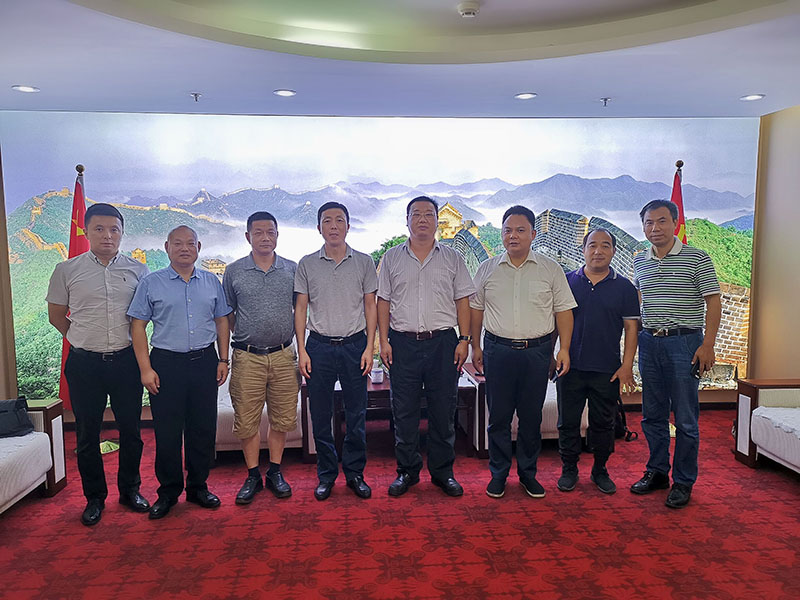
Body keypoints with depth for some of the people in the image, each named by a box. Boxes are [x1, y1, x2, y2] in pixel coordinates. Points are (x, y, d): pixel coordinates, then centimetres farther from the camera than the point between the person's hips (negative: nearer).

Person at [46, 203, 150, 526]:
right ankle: (94, 497, 25)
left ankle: (130, 490, 27)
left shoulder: (138, 270, 3)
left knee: (131, 429, 9)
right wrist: (85, 339, 7)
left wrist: (126, 340, 8)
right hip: (84, 363, 0)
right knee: (87, 434, 9)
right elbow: (56, 316, 10)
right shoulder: (67, 270, 1)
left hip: (126, 361, 1)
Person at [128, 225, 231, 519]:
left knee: (203, 428, 8)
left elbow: (221, 321, 13)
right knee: (167, 431, 4)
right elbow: (138, 326, -1)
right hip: (166, 363, -2)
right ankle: (168, 491, 20)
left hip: (205, 362, 2)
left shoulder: (211, 282, 9)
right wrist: (146, 368, -7)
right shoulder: (151, 283, 1)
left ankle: (198, 487, 24)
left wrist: (223, 359, 7)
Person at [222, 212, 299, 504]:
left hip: (283, 356, 1)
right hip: (247, 358, -1)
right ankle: (253, 475, 20)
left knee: (282, 418, 7)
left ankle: (275, 473, 23)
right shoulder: (234, 271, 4)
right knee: (246, 421, 4)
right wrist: (245, 336, 4)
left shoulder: (292, 270, 6)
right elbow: (227, 313, 12)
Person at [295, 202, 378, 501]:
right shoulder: (307, 264, 5)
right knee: (320, 414, 6)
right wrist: (301, 351, -2)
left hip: (354, 344, 0)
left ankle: (354, 473, 21)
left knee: (356, 414, 5)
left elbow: (370, 306, 5)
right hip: (319, 346, 1)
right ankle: (326, 475, 22)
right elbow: (300, 309, 6)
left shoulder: (364, 262, 4)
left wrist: (369, 347, -2)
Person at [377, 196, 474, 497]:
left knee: (443, 410, 6)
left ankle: (442, 471, 20)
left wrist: (464, 340, -1)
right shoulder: (392, 258, 8)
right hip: (403, 342, 0)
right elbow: (383, 301, 8)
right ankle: (407, 470, 20)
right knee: (404, 411, 6)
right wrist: (384, 340, 0)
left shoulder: (452, 258, 8)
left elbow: (462, 301, 7)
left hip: (443, 342, 0)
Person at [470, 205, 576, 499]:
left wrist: (564, 348, -3)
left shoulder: (551, 270, 4)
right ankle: (498, 474, 20)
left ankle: (528, 473, 24)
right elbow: (476, 309, 11)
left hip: (537, 351, 0)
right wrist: (475, 347, 9)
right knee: (498, 417, 6)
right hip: (497, 350, 1)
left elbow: (563, 310, 4)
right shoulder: (488, 269, 7)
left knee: (531, 417, 8)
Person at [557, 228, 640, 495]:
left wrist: (627, 366, -6)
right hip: (571, 367, 0)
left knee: (603, 424, 10)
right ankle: (569, 470, 23)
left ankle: (600, 471, 27)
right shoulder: (567, 281, 4)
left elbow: (631, 328, 2)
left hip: (607, 370, 0)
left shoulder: (624, 287, 4)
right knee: (568, 422, 8)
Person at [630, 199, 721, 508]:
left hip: (684, 343, -5)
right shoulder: (640, 262, 10)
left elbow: (713, 303, -6)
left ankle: (684, 482, 15)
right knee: (653, 414, 12)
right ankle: (657, 472, 26)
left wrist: (707, 345, -14)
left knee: (685, 419, 2)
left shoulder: (697, 259, -4)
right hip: (649, 343, 5)